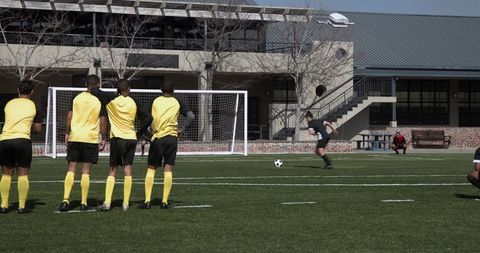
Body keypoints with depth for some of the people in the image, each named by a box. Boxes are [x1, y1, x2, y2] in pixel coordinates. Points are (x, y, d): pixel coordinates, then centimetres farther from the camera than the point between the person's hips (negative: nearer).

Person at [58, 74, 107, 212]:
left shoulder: (77, 98, 3)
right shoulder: (100, 101, -2)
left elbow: (69, 117, 4)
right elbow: (103, 121, 0)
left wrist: (67, 133, 13)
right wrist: (104, 139, 8)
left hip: (75, 137, 1)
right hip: (91, 138, -1)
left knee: (71, 169, 4)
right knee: (86, 171, 3)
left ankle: (65, 200, -5)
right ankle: (83, 203, 4)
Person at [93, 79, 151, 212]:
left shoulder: (111, 100, -2)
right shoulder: (134, 103, 2)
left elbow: (94, 92, -5)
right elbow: (148, 118, 2)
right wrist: (140, 132, 14)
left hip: (117, 138, -1)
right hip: (131, 138, 1)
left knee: (112, 171, 4)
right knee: (127, 170, 2)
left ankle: (107, 202, -6)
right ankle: (126, 203, 0)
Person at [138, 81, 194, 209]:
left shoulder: (155, 101, 4)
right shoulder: (177, 103, 5)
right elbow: (191, 116, -5)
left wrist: (153, 131, 10)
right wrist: (182, 130, 2)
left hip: (157, 138, -1)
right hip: (172, 138, 1)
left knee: (151, 169, 6)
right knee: (168, 170, 2)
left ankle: (147, 200, -1)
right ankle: (165, 201, -1)